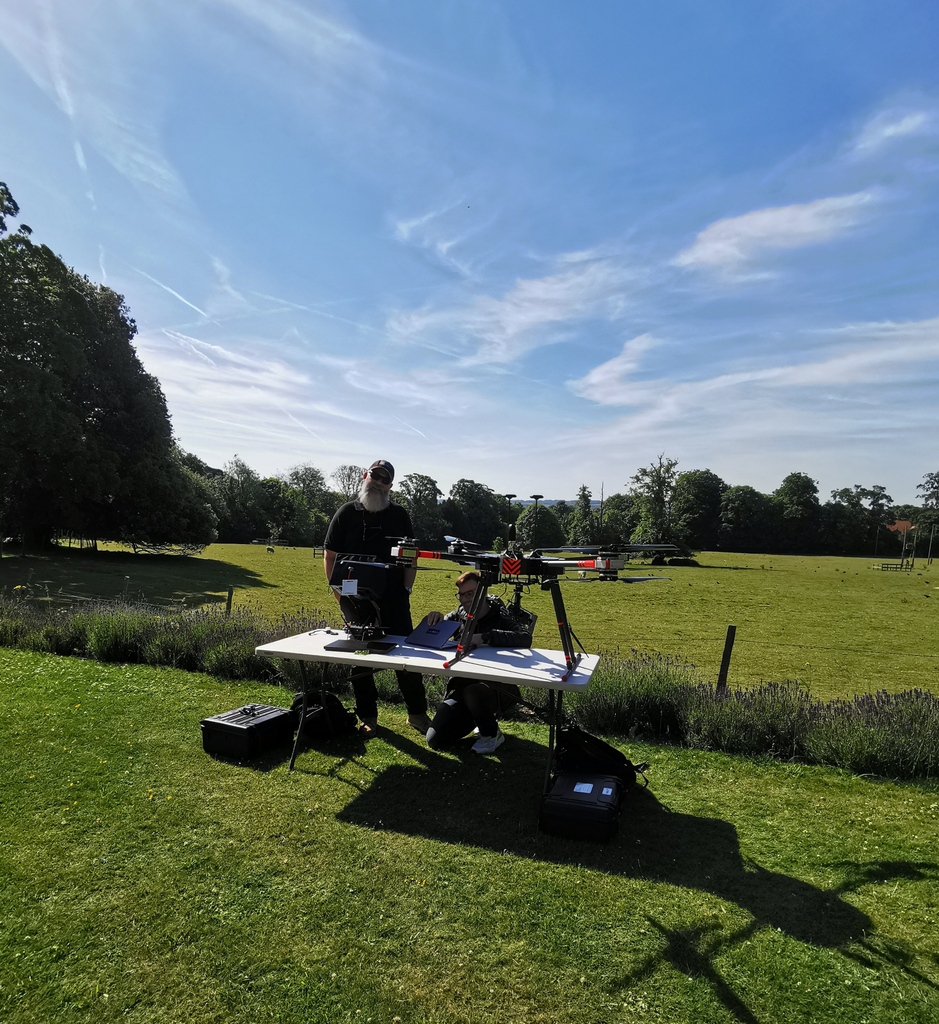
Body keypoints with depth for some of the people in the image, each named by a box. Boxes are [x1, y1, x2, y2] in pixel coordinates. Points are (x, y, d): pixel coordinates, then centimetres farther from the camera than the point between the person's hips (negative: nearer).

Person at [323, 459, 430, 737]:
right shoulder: (347, 513, 2)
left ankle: (417, 712, 15)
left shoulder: (399, 514, 5)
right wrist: (339, 591, -4)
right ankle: (367, 717, 22)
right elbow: (330, 555, 3)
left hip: (394, 599, 0)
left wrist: (407, 588, -1)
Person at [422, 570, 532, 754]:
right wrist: (433, 620, -12)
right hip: (463, 684, 5)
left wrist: (485, 637, -36)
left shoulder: (500, 616, -10)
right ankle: (480, 718, 20)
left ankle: (492, 734, -5)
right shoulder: (459, 615, 4)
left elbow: (525, 638, -28)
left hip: (499, 686, -5)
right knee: (435, 740, -6)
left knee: (474, 693, -38)